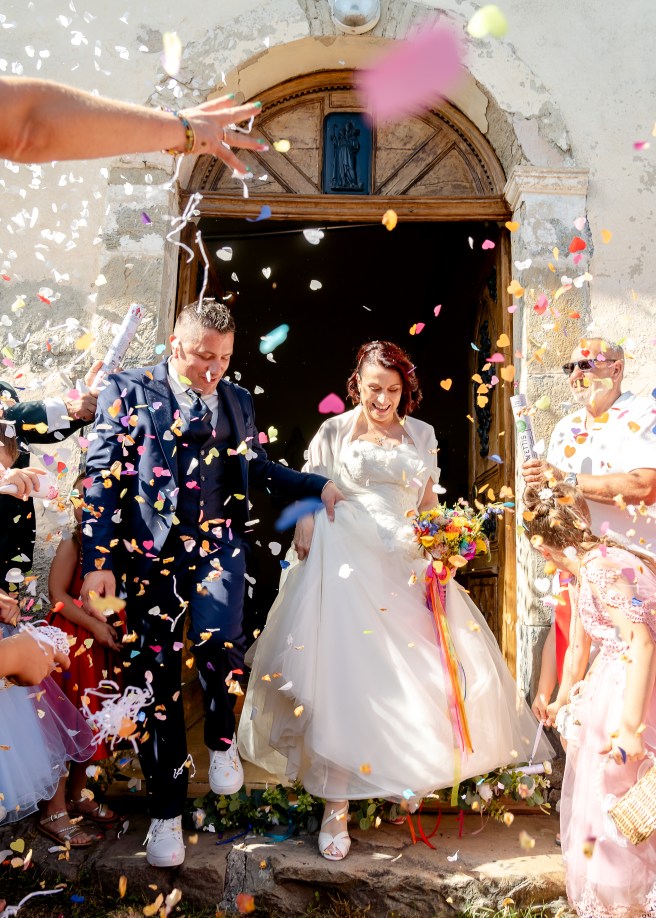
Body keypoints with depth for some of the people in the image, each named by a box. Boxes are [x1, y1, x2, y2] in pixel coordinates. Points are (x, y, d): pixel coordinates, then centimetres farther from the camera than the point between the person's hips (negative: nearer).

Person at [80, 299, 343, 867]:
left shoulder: (237, 400, 13)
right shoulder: (129, 391, 1)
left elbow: (258, 468, 22)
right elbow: (104, 478, -4)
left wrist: (318, 486, 11)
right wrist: (99, 560, -10)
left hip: (218, 545, 2)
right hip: (152, 551, -1)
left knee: (220, 642, -23)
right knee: (157, 676, 5)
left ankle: (222, 739, 12)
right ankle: (166, 811, 24)